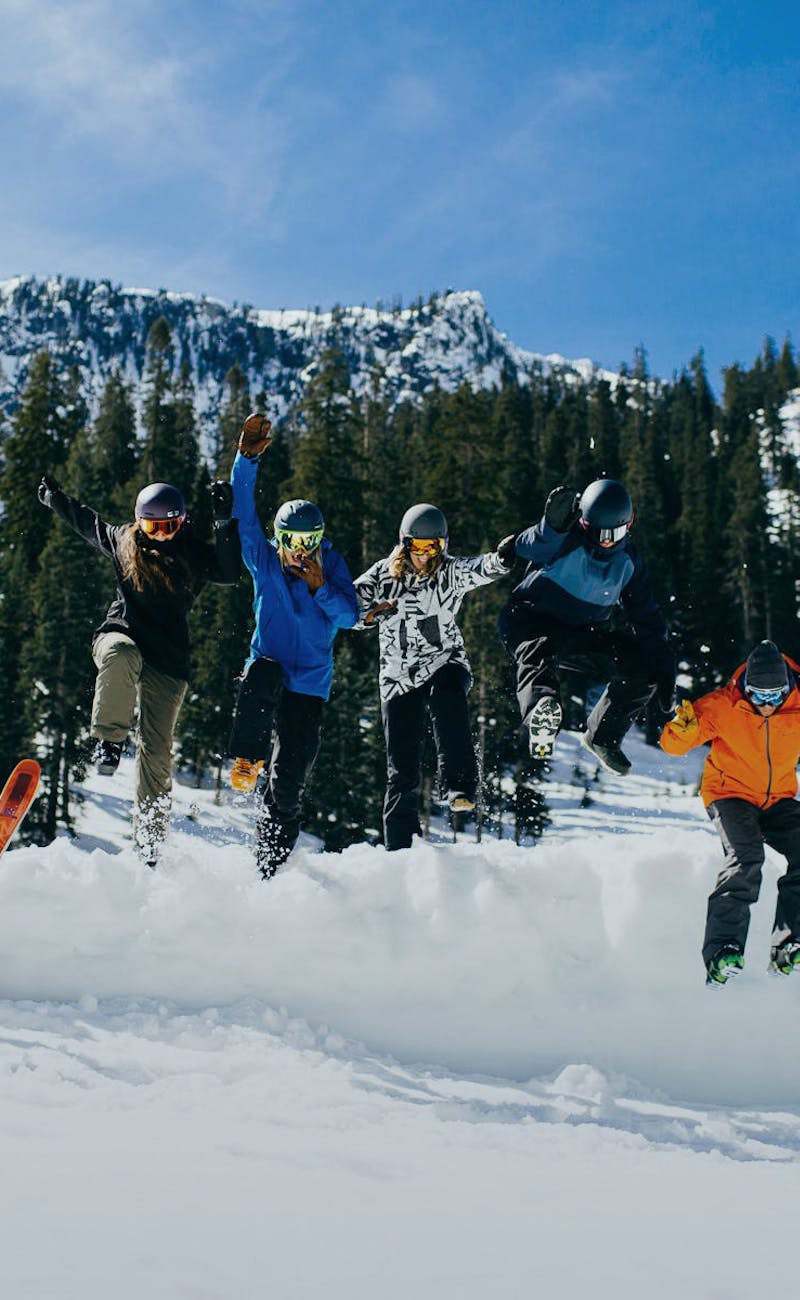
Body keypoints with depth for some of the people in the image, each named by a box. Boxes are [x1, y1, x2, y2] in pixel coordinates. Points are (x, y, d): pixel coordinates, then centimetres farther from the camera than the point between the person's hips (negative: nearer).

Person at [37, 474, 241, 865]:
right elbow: (84, 521, 27)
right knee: (121, 654, -40)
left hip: (168, 658, 0)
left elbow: (229, 574, -16)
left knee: (155, 748, -4)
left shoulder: (195, 555, 3)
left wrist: (224, 524, -23)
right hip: (120, 633, 1)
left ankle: (149, 837, 4)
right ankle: (109, 740, -23)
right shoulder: (122, 542, 9)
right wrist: (53, 496, 39)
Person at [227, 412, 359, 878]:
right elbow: (244, 512, -10)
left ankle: (270, 866, 9)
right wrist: (247, 460, -21)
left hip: (310, 684, 0)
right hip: (268, 666, 0)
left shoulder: (332, 565, 2)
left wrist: (320, 587, -21)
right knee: (263, 676, -41)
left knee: (289, 783, -4)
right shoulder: (263, 558, 2)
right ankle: (247, 761, -34)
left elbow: (349, 616, -5)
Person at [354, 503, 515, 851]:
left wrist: (500, 560, -44)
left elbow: (479, 569, -22)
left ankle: (459, 786, -41)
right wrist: (368, 612, -17)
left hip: (445, 663, -2)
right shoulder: (383, 574, 3)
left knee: (446, 695, -38)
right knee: (402, 769, 1)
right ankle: (401, 847, 11)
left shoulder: (450, 571, -2)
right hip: (399, 678, 2)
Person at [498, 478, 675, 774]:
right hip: (532, 621, -5)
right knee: (541, 649, -39)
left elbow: (647, 618, 6)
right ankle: (540, 710, -67)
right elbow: (529, 548, -35)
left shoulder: (627, 560, 1)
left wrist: (663, 670, -1)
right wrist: (553, 525, -57)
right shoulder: (566, 539, -14)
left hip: (586, 633, 5)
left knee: (643, 667, -10)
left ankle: (602, 736, 6)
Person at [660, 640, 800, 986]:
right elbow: (671, 744, -12)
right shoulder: (722, 706, -17)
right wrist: (683, 730, -35)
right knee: (745, 857, -28)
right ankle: (722, 950, -27)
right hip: (729, 792, -4)